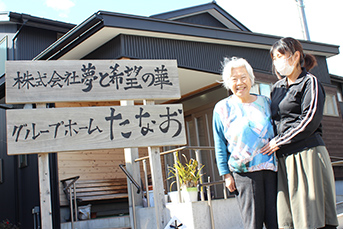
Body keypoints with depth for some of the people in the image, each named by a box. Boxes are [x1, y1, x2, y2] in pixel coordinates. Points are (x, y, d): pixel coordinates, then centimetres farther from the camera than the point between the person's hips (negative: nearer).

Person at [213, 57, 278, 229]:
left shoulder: (264, 102, 13)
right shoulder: (222, 108, 5)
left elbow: (276, 132, 18)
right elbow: (220, 144, 5)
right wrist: (226, 174, -1)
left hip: (271, 169, 3)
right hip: (244, 172, -2)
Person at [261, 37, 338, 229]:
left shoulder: (309, 82, -1)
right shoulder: (277, 88, 19)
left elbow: (310, 121, -11)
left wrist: (279, 142, -11)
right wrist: (270, 144, 8)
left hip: (307, 154, -6)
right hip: (284, 159, 6)